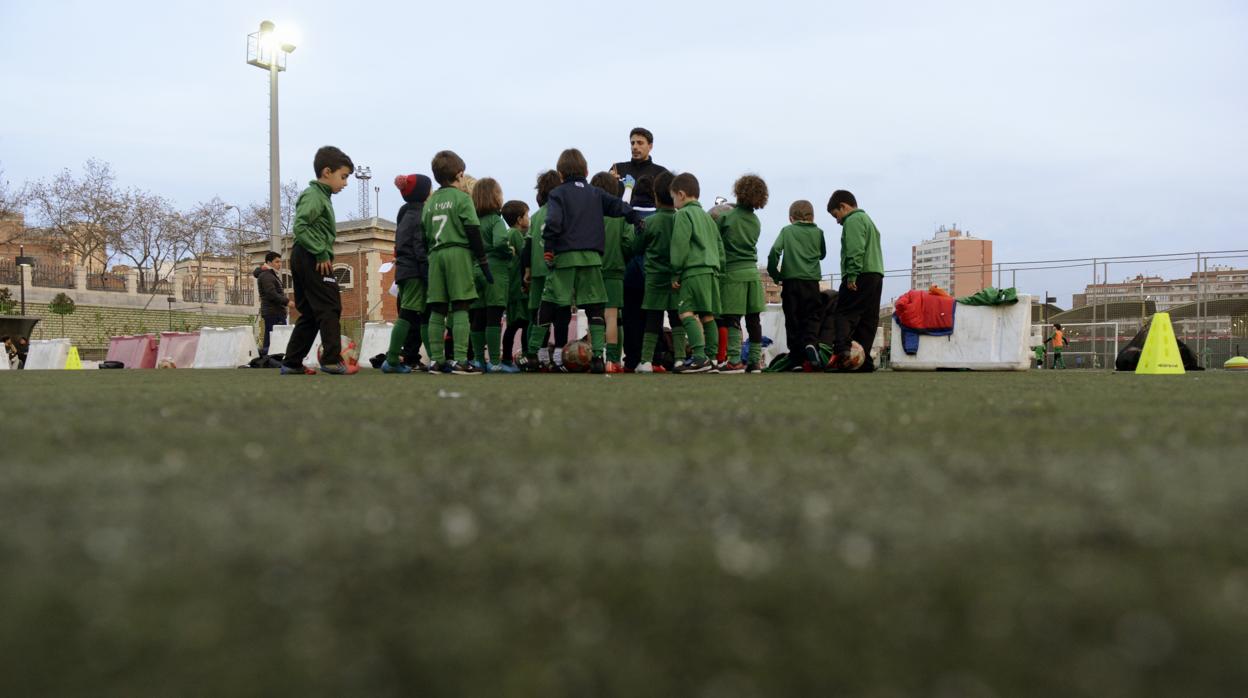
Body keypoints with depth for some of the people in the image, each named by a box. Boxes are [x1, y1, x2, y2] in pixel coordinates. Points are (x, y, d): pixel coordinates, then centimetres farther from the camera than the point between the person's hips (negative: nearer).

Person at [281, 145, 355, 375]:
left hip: (303, 259, 10)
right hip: (313, 259, -10)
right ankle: (332, 360, -10)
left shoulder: (321, 195, 20)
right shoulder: (314, 195, -9)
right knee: (330, 309, -8)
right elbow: (300, 226, -21)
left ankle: (291, 363, 13)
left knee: (309, 314, 12)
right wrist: (321, 253, -21)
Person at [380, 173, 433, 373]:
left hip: (403, 270, 10)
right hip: (415, 272, -10)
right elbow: (421, 248, -17)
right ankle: (392, 360, -13)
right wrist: (429, 275, -20)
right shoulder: (420, 215, -9)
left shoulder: (405, 214, 20)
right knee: (408, 314, -10)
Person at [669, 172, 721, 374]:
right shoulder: (706, 215, 24)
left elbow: (680, 245, -10)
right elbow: (719, 243, 23)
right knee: (707, 315, 10)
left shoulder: (683, 214, -2)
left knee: (687, 312, -13)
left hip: (694, 271, -9)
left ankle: (699, 357, -24)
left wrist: (675, 273, -6)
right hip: (711, 270, 9)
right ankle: (711, 357, 11)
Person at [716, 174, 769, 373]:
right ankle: (755, 360, 12)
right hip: (752, 271, 5)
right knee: (753, 319, 8)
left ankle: (735, 361, -9)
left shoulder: (726, 217, -7)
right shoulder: (756, 222, 9)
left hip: (732, 273, -5)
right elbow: (751, 244, 13)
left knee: (732, 319, -5)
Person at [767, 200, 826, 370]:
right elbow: (822, 254, 22)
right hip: (811, 280, 0)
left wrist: (774, 274, 3)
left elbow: (775, 251, -7)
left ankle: (796, 358, 4)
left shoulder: (787, 231, 6)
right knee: (813, 316, 7)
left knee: (792, 318, 5)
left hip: (790, 281, 0)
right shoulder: (818, 232, 10)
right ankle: (810, 342, -21)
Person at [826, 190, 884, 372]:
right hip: (876, 275, 9)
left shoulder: (853, 220, -2)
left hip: (861, 274, -9)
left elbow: (855, 250, -15)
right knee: (868, 319, 5)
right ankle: (864, 360, 3)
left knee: (844, 314, -12)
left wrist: (852, 275, -19)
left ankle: (841, 350, -29)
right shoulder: (867, 219, 29)